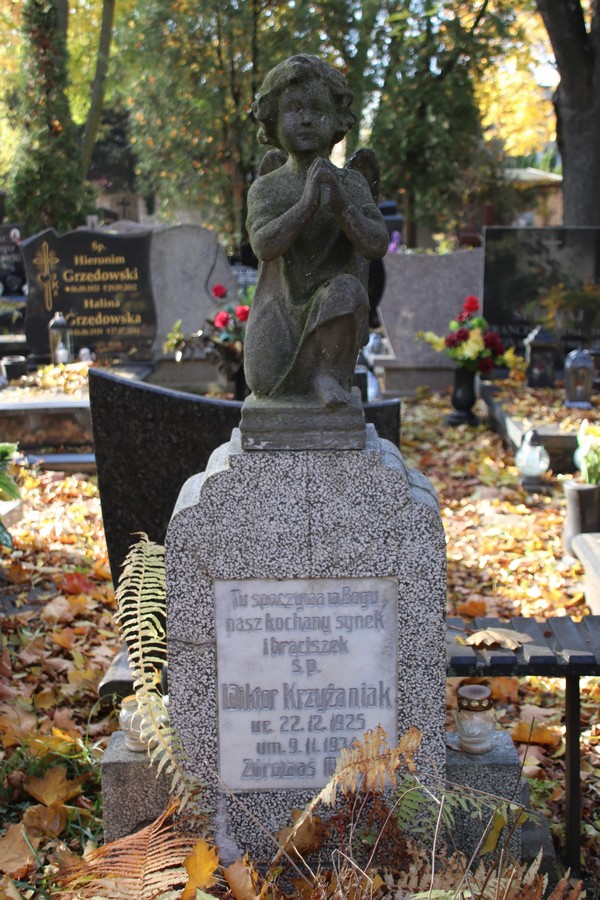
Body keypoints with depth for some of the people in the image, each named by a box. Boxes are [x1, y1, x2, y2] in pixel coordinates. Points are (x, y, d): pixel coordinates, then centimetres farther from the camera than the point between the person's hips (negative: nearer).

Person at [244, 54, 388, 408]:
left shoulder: (351, 184, 2)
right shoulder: (268, 187, 0)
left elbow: (377, 245, -11)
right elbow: (264, 245, -18)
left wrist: (340, 205, -27)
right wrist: (307, 203, -31)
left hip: (334, 312, -1)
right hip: (281, 309, 1)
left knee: (345, 290, -34)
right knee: (267, 385, -17)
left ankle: (326, 371, -16)